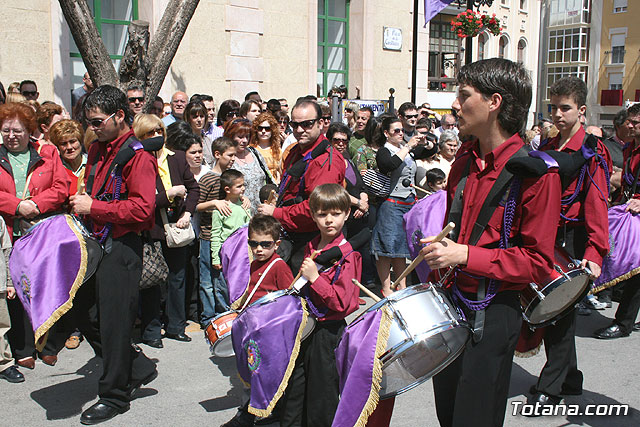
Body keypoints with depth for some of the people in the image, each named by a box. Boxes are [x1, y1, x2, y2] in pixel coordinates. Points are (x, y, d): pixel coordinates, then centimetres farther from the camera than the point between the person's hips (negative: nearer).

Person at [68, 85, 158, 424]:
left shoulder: (138, 155, -13)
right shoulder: (97, 150, 14)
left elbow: (142, 209, -22)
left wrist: (93, 207, -19)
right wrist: (80, 205, 8)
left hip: (121, 247, -9)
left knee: (113, 320, 1)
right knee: (84, 314, 13)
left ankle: (114, 395, 18)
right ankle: (138, 368, 28)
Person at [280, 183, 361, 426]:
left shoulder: (347, 256, -15)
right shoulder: (311, 248, 7)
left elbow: (342, 302, -22)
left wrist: (315, 277, -25)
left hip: (328, 331, -7)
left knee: (321, 402, 6)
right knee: (294, 391, 17)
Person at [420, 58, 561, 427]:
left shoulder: (536, 172, -15)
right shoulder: (465, 162, 7)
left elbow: (538, 263, -17)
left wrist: (466, 256, -23)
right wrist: (437, 253, 8)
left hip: (493, 314, -7)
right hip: (450, 301, 7)